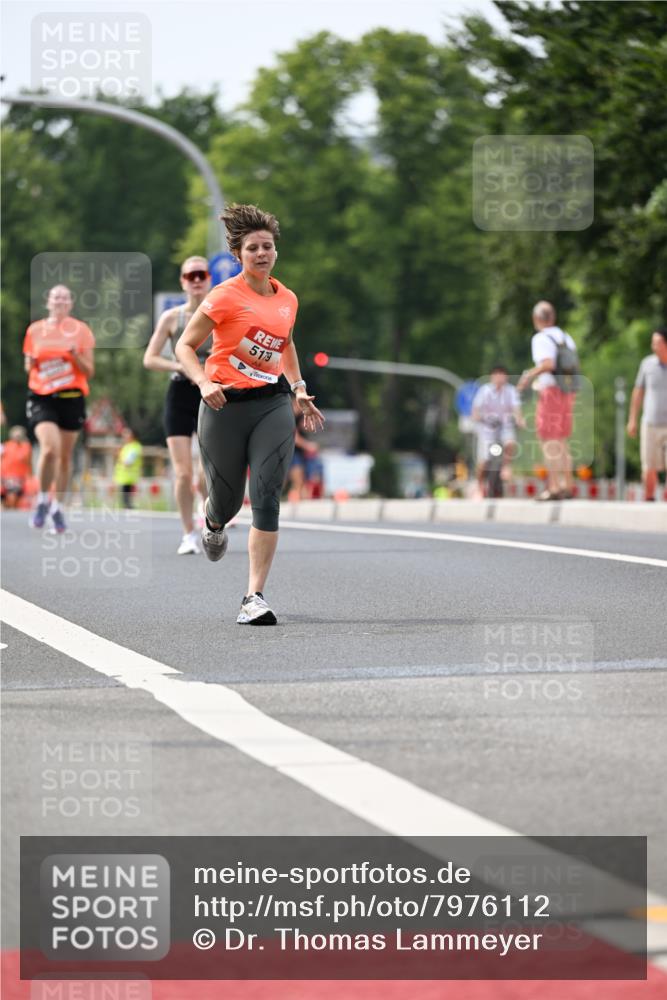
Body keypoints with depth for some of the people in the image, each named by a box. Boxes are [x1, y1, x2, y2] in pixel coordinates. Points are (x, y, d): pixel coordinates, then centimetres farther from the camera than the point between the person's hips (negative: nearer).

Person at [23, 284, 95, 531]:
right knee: (49, 449, -20)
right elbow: (28, 367, 16)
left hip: (72, 398, 1)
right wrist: (32, 361, -7)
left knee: (65, 456, 4)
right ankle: (42, 501, -1)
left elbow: (89, 372, 5)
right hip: (42, 397, -1)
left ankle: (58, 507, 20)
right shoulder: (35, 330, 7)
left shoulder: (81, 330, 5)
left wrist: (76, 356, -14)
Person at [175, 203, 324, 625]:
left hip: (273, 404, 3)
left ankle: (255, 598, -11)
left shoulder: (288, 299, 8)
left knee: (267, 498, -11)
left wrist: (300, 391, 21)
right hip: (225, 405, -3)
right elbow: (185, 345, -5)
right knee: (228, 500, 8)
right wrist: (204, 383, -22)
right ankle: (213, 524, 49)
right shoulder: (226, 296, -9)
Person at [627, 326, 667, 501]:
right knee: (649, 468, 5)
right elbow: (638, 391, 12)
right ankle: (649, 500, 23)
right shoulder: (648, 363, 2)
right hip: (651, 424, 2)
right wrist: (632, 419, 10)